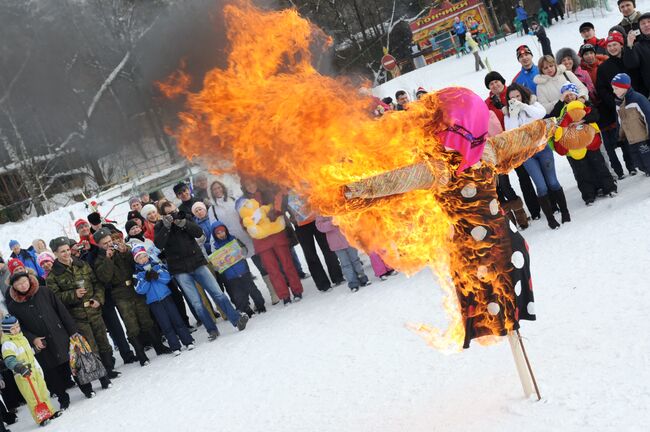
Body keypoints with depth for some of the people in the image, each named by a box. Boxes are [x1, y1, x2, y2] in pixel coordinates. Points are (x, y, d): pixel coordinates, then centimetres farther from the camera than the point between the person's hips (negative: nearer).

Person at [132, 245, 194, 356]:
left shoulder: (157, 265, 5)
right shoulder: (137, 274, 1)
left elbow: (167, 278, -4)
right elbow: (140, 290, -8)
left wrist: (156, 275, -19)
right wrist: (146, 279, -19)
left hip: (166, 296, 1)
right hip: (153, 302, -1)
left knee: (177, 320, 2)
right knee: (165, 325, -2)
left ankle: (188, 341, 8)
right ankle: (175, 347, 2)